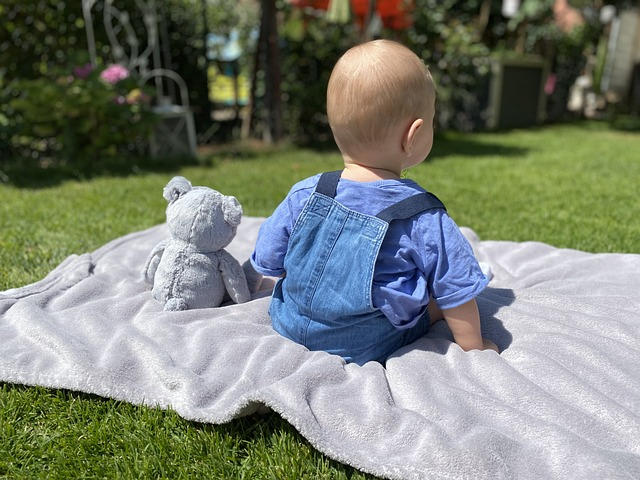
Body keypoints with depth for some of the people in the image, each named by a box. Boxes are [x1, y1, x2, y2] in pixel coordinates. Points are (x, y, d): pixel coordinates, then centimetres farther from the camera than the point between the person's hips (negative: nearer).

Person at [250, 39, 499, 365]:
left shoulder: (304, 195, -16)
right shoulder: (425, 219, -23)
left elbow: (267, 262, -3)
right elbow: (457, 294, -12)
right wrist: (474, 348, 6)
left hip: (288, 327, 3)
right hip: (370, 350, -2)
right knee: (441, 300, 17)